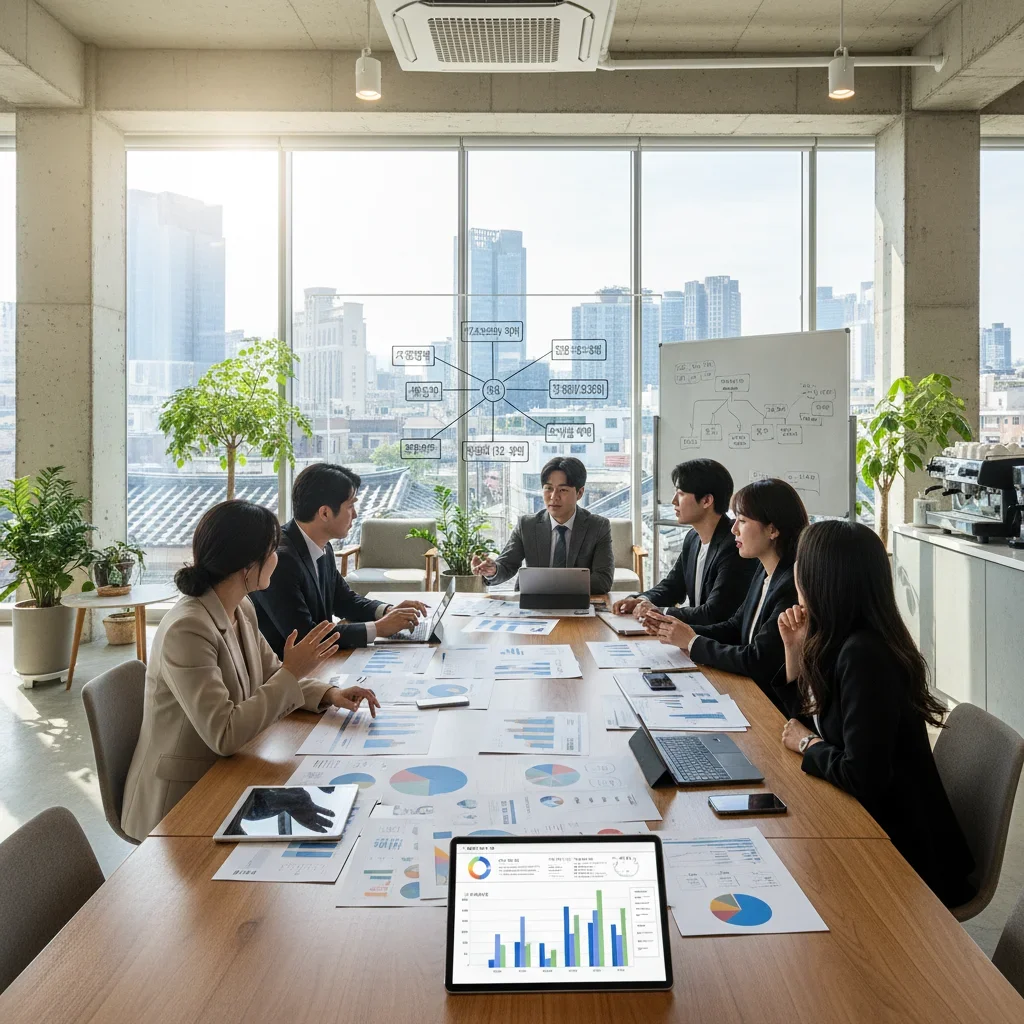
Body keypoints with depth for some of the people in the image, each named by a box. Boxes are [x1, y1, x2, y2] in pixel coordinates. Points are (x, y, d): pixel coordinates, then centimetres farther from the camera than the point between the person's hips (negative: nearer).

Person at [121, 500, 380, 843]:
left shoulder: (242, 610, 1)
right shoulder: (186, 630, -26)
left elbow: (270, 675, 12)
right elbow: (224, 735, -29)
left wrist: (329, 694, -5)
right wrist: (292, 673, -25)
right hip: (179, 804, -7)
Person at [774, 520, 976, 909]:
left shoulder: (863, 656, -27)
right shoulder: (848, 642, 0)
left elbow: (861, 777, -29)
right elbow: (804, 718, 12)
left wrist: (809, 744, -11)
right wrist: (796, 649, 0)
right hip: (876, 821, 7)